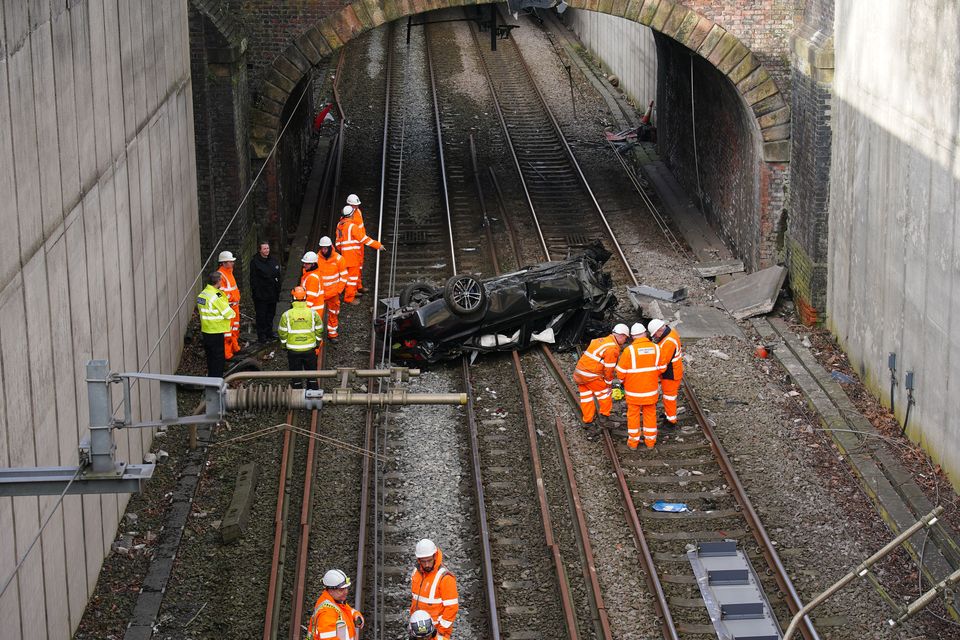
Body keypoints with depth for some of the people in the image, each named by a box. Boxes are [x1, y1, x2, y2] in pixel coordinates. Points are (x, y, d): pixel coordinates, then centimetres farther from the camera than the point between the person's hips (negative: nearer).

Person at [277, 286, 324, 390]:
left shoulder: (286, 315, -11)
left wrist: (284, 344, 12)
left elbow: (282, 333, -5)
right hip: (310, 349, 1)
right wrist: (317, 344, 16)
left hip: (293, 349, -1)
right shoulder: (312, 313, -7)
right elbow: (319, 331, 1)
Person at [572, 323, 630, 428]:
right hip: (591, 376, -8)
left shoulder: (601, 340, 14)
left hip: (578, 374, 8)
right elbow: (608, 369, -11)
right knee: (604, 393, 10)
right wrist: (608, 385, 2)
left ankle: (587, 421, 24)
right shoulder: (612, 349, -14)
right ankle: (605, 415, 18)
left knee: (587, 397, 17)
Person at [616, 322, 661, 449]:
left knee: (633, 415, 14)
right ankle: (650, 441, 26)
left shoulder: (629, 350, -19)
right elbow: (660, 369, -2)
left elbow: (620, 372, -14)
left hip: (634, 390, -2)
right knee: (650, 415, 17)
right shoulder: (656, 348, -11)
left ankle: (633, 441, 23)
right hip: (651, 390, 2)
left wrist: (624, 380, 8)